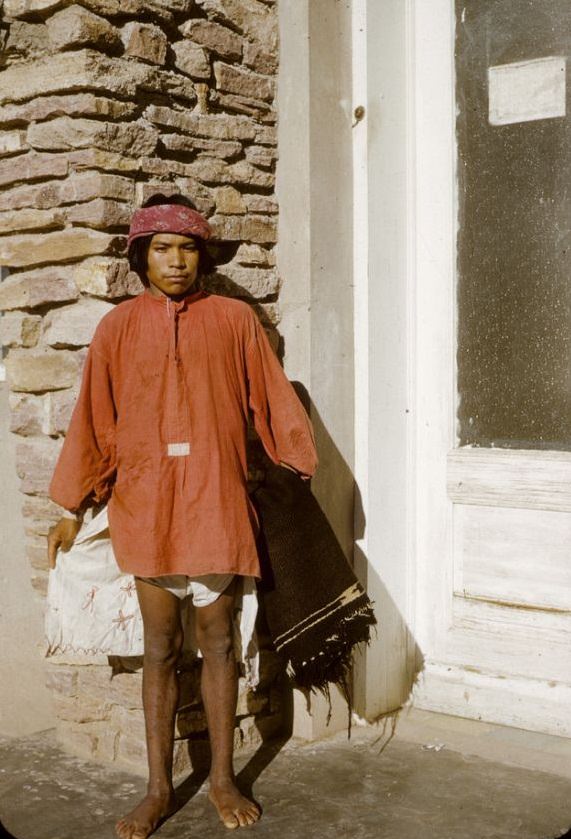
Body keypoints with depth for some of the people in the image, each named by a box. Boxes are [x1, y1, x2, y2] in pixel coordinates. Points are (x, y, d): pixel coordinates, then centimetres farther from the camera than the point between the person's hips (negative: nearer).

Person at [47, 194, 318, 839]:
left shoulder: (234, 319, 3)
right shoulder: (118, 328, 4)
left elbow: (271, 401, 6)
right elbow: (93, 422, 6)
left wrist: (300, 466, 8)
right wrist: (72, 509, 8)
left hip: (218, 505, 0)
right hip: (146, 507, 1)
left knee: (217, 641, 9)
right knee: (160, 649, 9)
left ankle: (222, 778, 25)